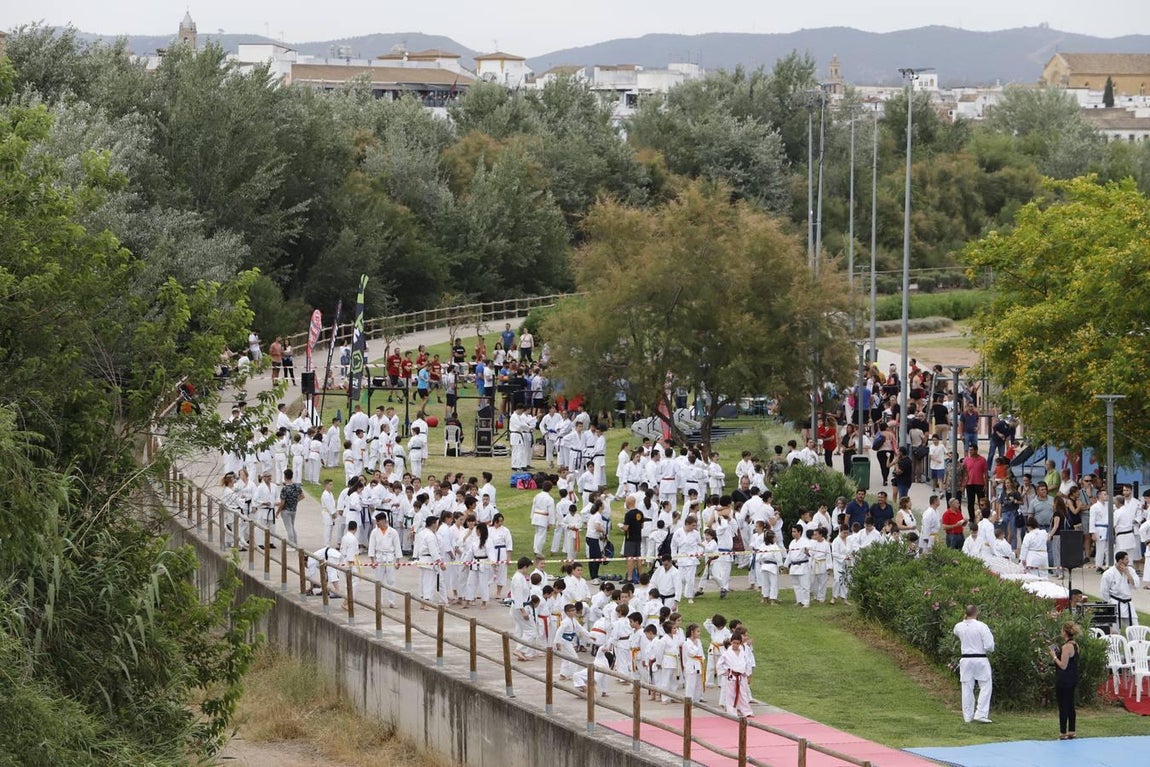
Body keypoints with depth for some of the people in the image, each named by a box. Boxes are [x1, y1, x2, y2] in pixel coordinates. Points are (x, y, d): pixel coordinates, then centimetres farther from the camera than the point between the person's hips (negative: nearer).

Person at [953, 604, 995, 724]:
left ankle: (968, 716, 13)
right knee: (986, 687, 6)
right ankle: (980, 714, -3)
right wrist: (987, 651, 7)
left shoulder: (959, 626, -1)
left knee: (967, 688, 10)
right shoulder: (982, 626, -14)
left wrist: (965, 620, 21)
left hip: (965, 660, 4)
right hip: (980, 660, -4)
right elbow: (989, 646, -15)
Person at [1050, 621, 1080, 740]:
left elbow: (1063, 665, -21)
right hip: (1072, 679, 9)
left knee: (1063, 707, -3)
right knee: (1070, 706, 14)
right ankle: (1071, 732, 19)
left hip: (1063, 680, -9)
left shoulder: (1066, 647, -20)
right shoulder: (1075, 645, 9)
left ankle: (1063, 733, 0)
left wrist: (1054, 656, -10)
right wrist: (1058, 653, 14)